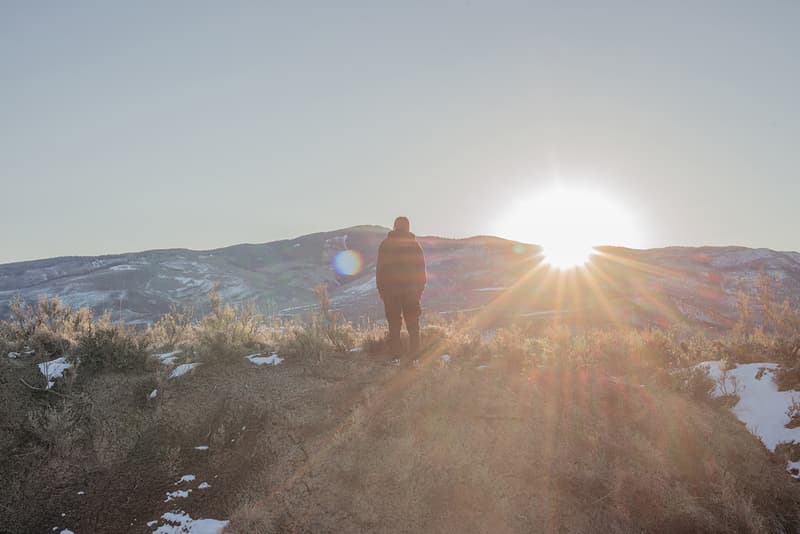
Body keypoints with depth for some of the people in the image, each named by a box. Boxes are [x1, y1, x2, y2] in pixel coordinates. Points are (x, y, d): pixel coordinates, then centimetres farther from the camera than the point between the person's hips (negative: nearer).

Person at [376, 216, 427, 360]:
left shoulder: (385, 245, 0)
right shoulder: (414, 245, 1)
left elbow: (379, 270, 0)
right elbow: (421, 270, 2)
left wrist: (381, 291, 7)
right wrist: (420, 289, 11)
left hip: (390, 291, 0)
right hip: (411, 291, 0)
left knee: (394, 326, 4)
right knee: (413, 326, 7)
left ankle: (395, 357, 1)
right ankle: (414, 355, 3)